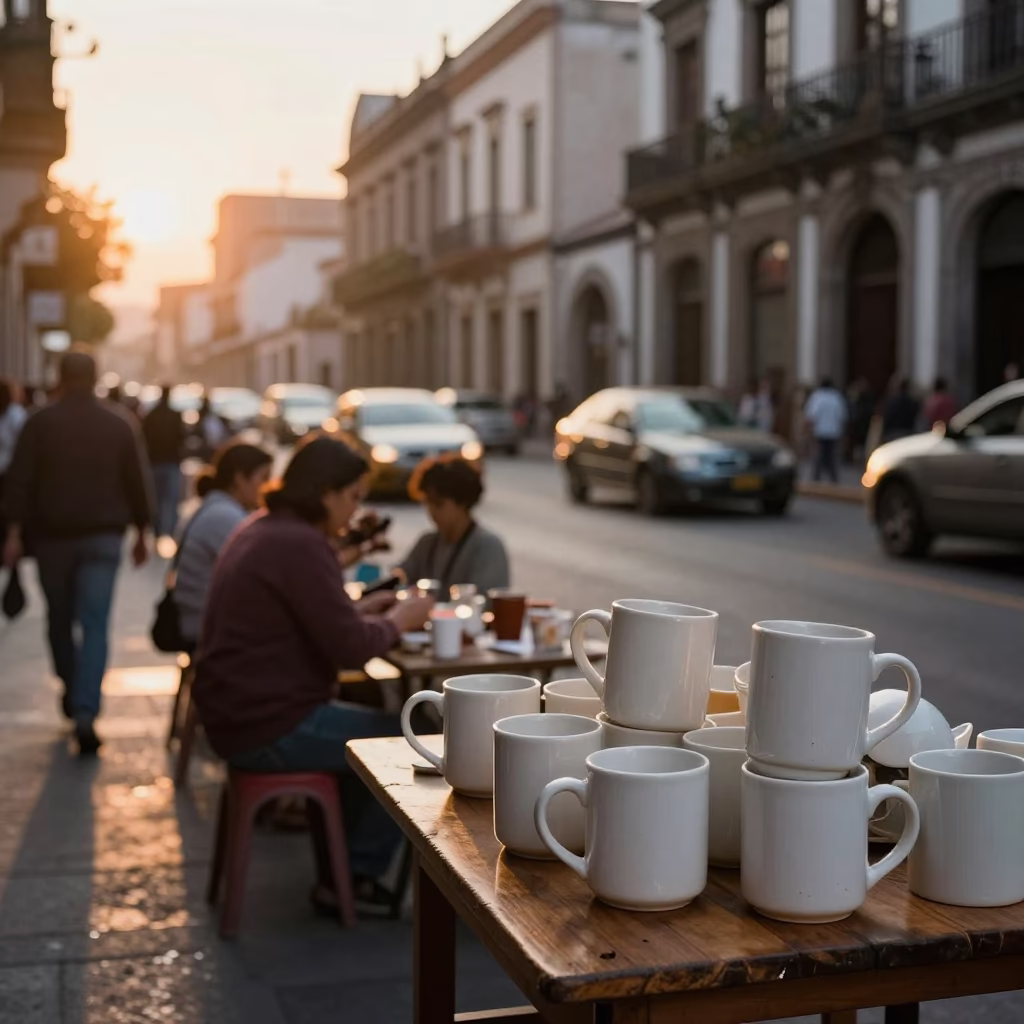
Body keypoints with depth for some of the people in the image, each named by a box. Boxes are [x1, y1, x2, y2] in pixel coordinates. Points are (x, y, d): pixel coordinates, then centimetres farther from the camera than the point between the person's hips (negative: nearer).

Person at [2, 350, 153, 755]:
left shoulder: (40, 423, -1)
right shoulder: (119, 423, 3)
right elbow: (137, 482, 5)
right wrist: (141, 533, 12)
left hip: (53, 537, 0)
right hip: (103, 537, 0)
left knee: (60, 620, 18)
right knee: (95, 626, -4)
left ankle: (72, 693, 33)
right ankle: (85, 713, -17)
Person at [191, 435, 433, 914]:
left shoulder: (261, 530, 11)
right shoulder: (301, 545, -21)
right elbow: (350, 648, -21)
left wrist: (362, 608, 12)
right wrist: (397, 621, -3)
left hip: (236, 714, 11)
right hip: (269, 727, -11)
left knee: (373, 729, 26)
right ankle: (357, 875, 12)